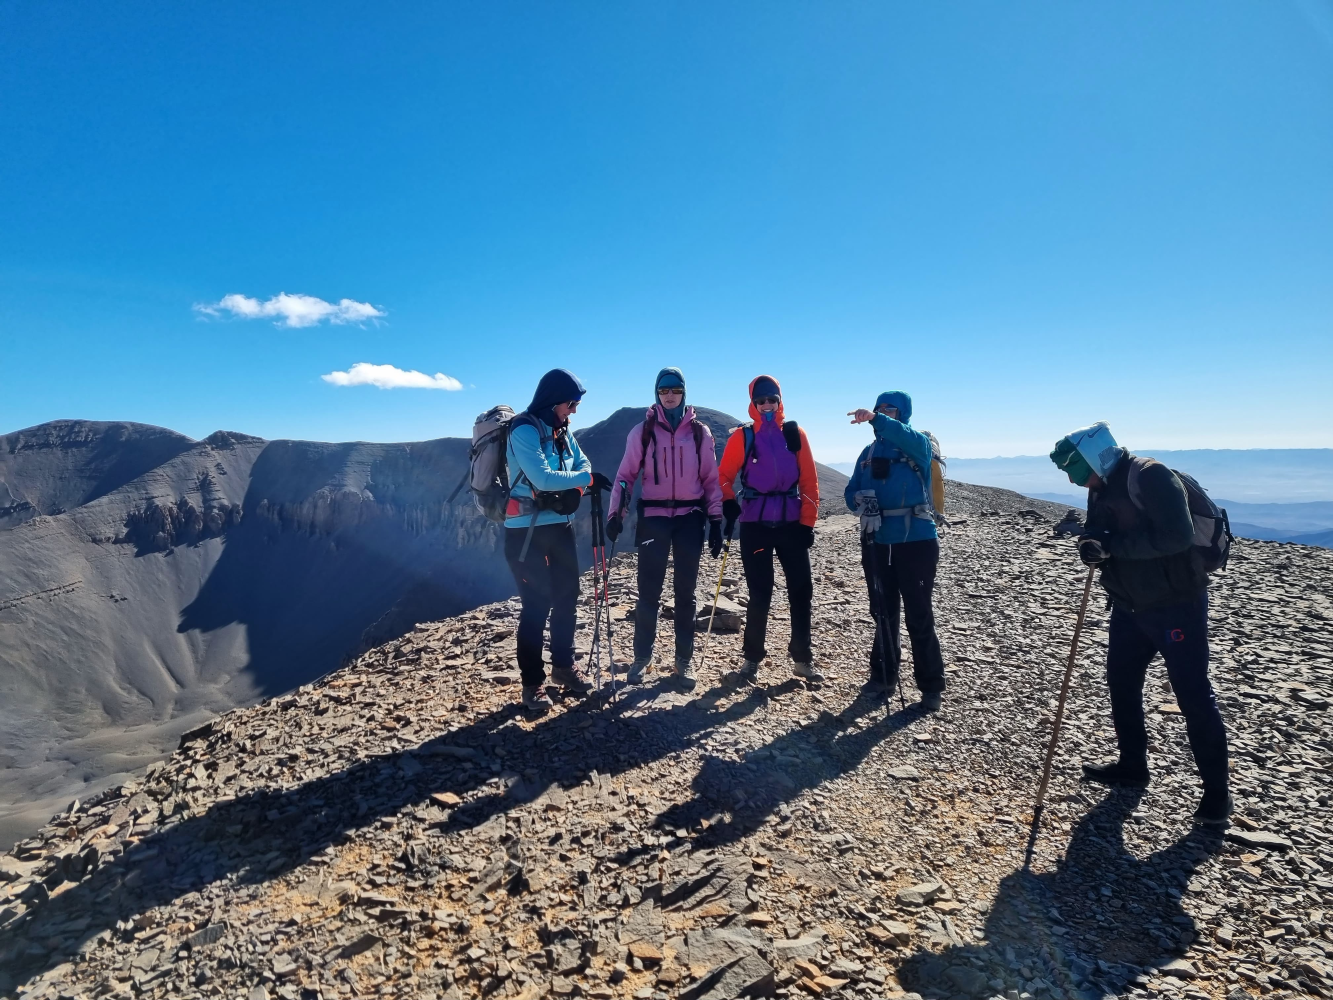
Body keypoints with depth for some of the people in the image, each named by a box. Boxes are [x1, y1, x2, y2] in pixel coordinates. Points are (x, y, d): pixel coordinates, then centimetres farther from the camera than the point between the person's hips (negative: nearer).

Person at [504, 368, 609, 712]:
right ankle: (532, 683, 8)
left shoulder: (562, 431, 10)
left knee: (566, 597, 14)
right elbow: (543, 479, -25)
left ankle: (564, 666, 30)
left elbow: (582, 465, 9)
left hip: (561, 526, 8)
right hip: (527, 531, -8)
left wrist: (573, 493, -11)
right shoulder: (524, 431, -16)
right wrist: (586, 479, -18)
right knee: (537, 603, -4)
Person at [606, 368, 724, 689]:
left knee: (685, 592, 8)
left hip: (690, 517, 1)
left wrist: (715, 520, 0)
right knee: (649, 592, 1)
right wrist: (616, 513, -9)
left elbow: (711, 479, 5)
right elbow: (626, 475, 2)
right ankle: (641, 657, 16)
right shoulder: (642, 431, 1)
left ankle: (684, 659, 18)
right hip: (654, 517, -1)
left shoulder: (700, 432, 4)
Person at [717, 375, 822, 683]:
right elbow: (724, 476, 2)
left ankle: (802, 658, 18)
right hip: (755, 524, -2)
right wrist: (729, 506, -15)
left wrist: (808, 522, -1)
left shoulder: (794, 434, 5)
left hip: (791, 522, 2)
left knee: (801, 589, 4)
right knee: (759, 593, 3)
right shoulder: (742, 436, 0)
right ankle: (752, 656, 18)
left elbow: (809, 481, 4)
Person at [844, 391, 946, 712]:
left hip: (916, 541, -5)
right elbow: (851, 492, 11)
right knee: (883, 612, 12)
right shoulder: (869, 451, 14)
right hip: (877, 542, 5)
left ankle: (931, 687, 10)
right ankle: (883, 675, 25)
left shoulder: (918, 444, 0)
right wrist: (858, 500, -13)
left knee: (919, 617, -1)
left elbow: (905, 436, -26)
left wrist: (876, 420, -41)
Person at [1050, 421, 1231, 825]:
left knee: (1192, 693, 0)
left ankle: (1216, 790, 14)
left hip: (1176, 603, -9)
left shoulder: (1149, 476, -20)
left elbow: (1177, 535, -28)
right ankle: (1132, 765, 29)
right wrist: (1089, 544, -17)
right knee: (1121, 682, 14)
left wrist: (1113, 545, -25)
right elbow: (1097, 532, 6)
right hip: (1130, 606, 9)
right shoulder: (1102, 488, 8)